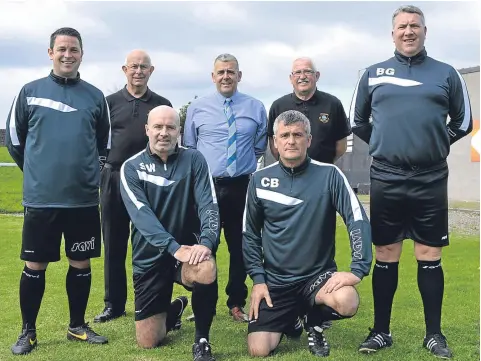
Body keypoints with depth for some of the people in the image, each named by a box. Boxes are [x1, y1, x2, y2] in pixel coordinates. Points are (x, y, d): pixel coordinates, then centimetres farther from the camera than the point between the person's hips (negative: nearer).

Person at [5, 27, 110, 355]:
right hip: (40, 198, -2)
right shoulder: (30, 92, 2)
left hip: (84, 199, 2)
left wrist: (88, 174, 12)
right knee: (34, 266, 4)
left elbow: (105, 143, 17)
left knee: (81, 264, 10)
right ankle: (28, 331, 20)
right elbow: (15, 140, 9)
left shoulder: (95, 96, 6)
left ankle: (78, 326, 26)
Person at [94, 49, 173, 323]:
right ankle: (114, 304, 16)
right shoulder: (111, 102, 7)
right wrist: (102, 167, 0)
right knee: (114, 245, 6)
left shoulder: (162, 104, 7)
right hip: (115, 179, 1)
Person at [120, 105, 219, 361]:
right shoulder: (131, 168, -5)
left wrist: (206, 242, -32)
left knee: (206, 270, -37)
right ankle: (173, 310, 39)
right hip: (150, 257, 1)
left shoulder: (193, 160, -3)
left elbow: (209, 205, -13)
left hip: (188, 247, 0)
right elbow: (142, 215, -18)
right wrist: (174, 247, -31)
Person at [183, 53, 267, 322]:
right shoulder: (197, 108, 5)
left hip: (241, 187, 0)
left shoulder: (256, 108, 5)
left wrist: (242, 162, 9)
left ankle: (237, 304, 21)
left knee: (240, 247, 8)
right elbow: (189, 146, 14)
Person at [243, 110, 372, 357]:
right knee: (259, 350, -11)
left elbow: (358, 221, -11)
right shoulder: (260, 180, -2)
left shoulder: (329, 175, -8)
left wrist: (358, 270, -21)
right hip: (275, 280, 1)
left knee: (347, 302, -33)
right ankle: (289, 318, 25)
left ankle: (314, 322, 5)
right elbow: (250, 234, 6)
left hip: (318, 274, -1)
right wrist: (258, 279, -1)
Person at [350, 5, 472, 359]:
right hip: (386, 180, 1)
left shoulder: (446, 74, 7)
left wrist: (436, 144, 9)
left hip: (431, 181, 0)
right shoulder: (373, 74, 8)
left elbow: (464, 122, 14)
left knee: (430, 257, 5)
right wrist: (384, 145, 12)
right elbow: (357, 121, 17)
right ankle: (381, 331, 17)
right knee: (385, 257, 7)